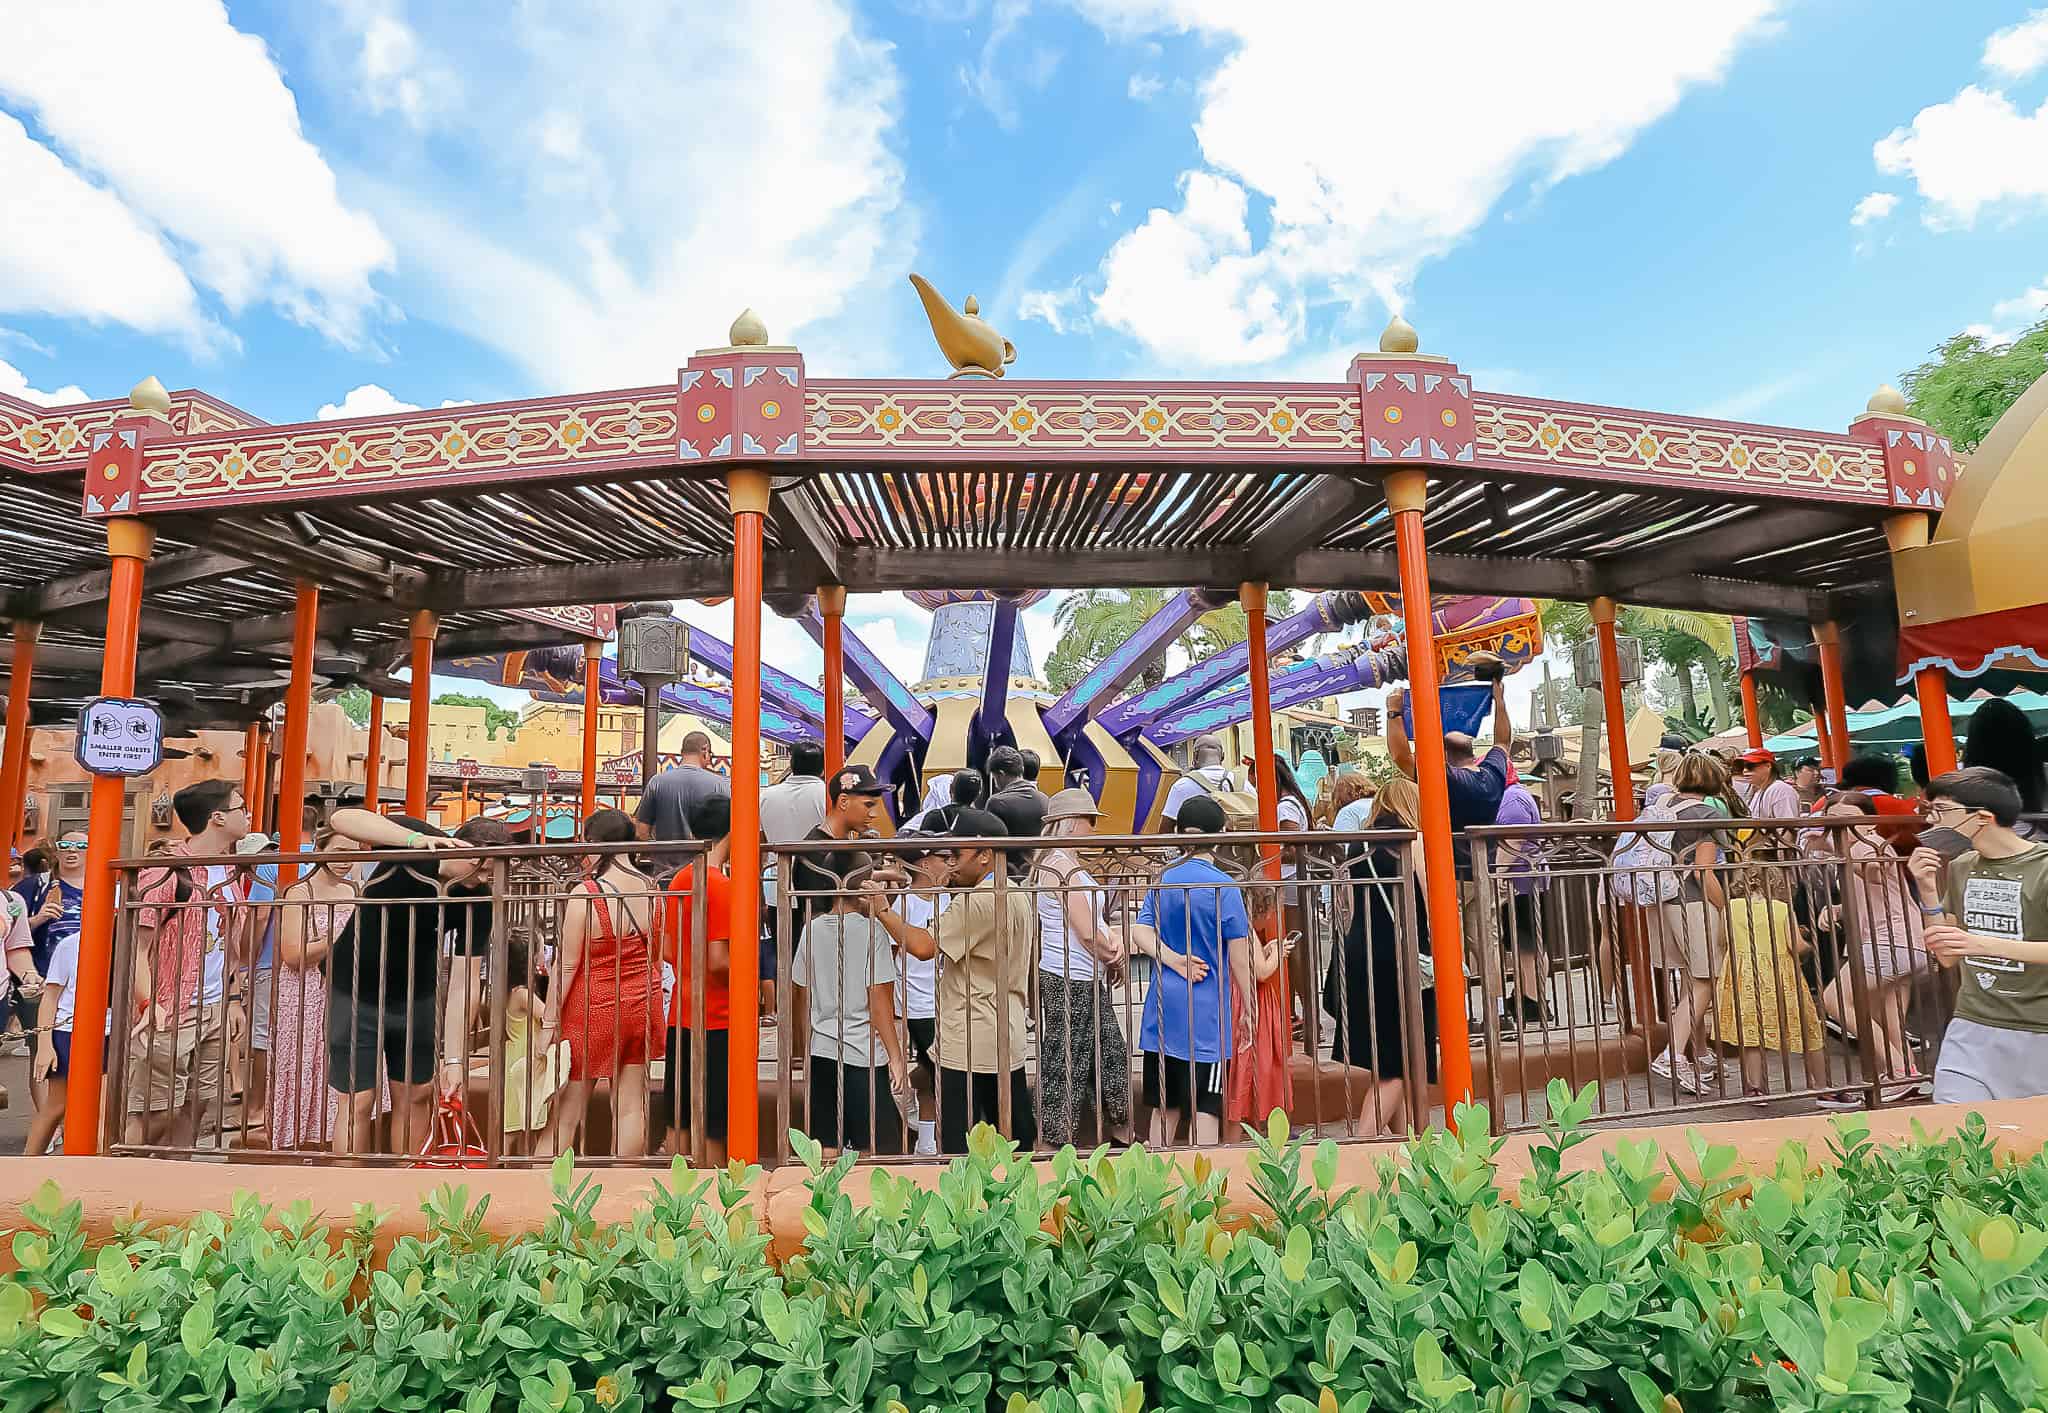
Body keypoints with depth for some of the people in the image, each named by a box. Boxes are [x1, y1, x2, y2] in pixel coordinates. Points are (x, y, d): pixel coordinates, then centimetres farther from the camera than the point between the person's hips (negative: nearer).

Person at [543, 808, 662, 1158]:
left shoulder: (585, 894, -17)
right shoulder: (652, 889, -3)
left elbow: (566, 964, -14)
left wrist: (549, 1022, -6)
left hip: (593, 1010, -4)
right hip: (642, 1003, 4)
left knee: (567, 1110, 9)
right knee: (630, 1106, 11)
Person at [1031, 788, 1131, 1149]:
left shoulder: (1051, 863, 12)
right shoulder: (1063, 867, -20)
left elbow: (1094, 918, 15)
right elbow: (1087, 933, -22)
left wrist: (1111, 938, -4)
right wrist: (1111, 955, -3)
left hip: (1086, 982, 10)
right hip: (1072, 983, -10)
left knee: (1112, 1055, 18)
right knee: (1065, 1066, 2)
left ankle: (1117, 1131, 33)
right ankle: (1056, 1144, 15)